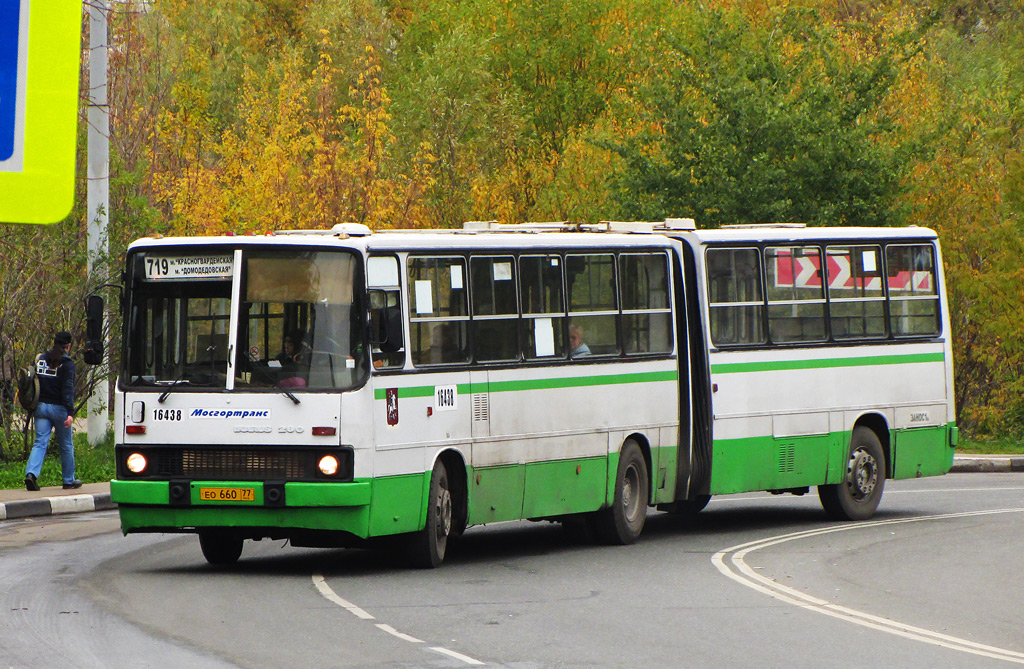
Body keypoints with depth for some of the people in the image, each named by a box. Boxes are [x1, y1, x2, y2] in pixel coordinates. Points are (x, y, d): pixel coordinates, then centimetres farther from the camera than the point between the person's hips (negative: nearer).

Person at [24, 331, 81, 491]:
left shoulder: (40, 359, 7)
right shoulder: (67, 364, -10)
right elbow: (68, 390, -16)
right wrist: (70, 412, -18)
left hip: (41, 406, 4)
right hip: (58, 408, -4)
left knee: (40, 442, 0)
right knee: (66, 445, 10)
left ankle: (31, 473, -22)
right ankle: (69, 480, 20)